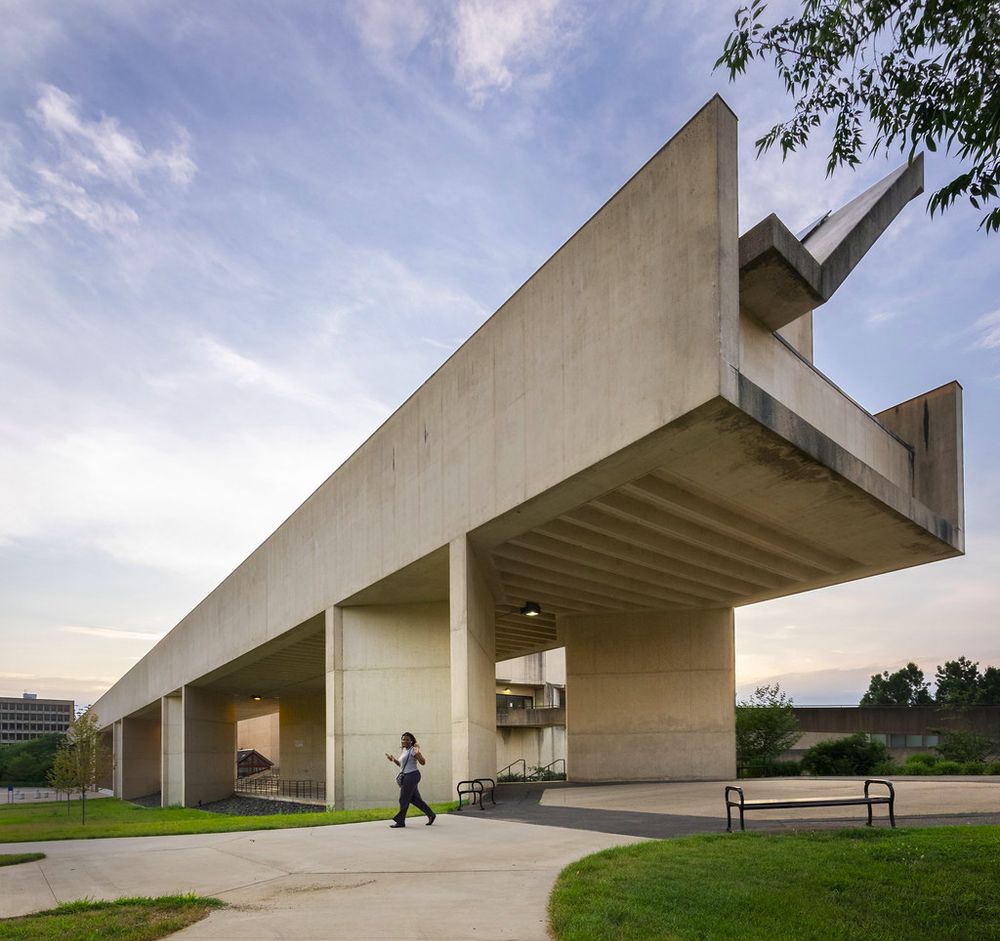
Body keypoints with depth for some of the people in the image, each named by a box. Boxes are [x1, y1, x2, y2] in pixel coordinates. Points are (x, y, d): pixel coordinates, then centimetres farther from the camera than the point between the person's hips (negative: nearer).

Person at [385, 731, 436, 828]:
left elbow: (423, 762, -17)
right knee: (415, 799, 13)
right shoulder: (404, 751, 16)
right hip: (405, 776, 10)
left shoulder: (413, 750, -11)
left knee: (404, 799, -4)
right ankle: (431, 815, 20)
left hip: (412, 776, -10)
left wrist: (418, 753, -33)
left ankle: (400, 821, 3)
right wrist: (393, 760, 16)